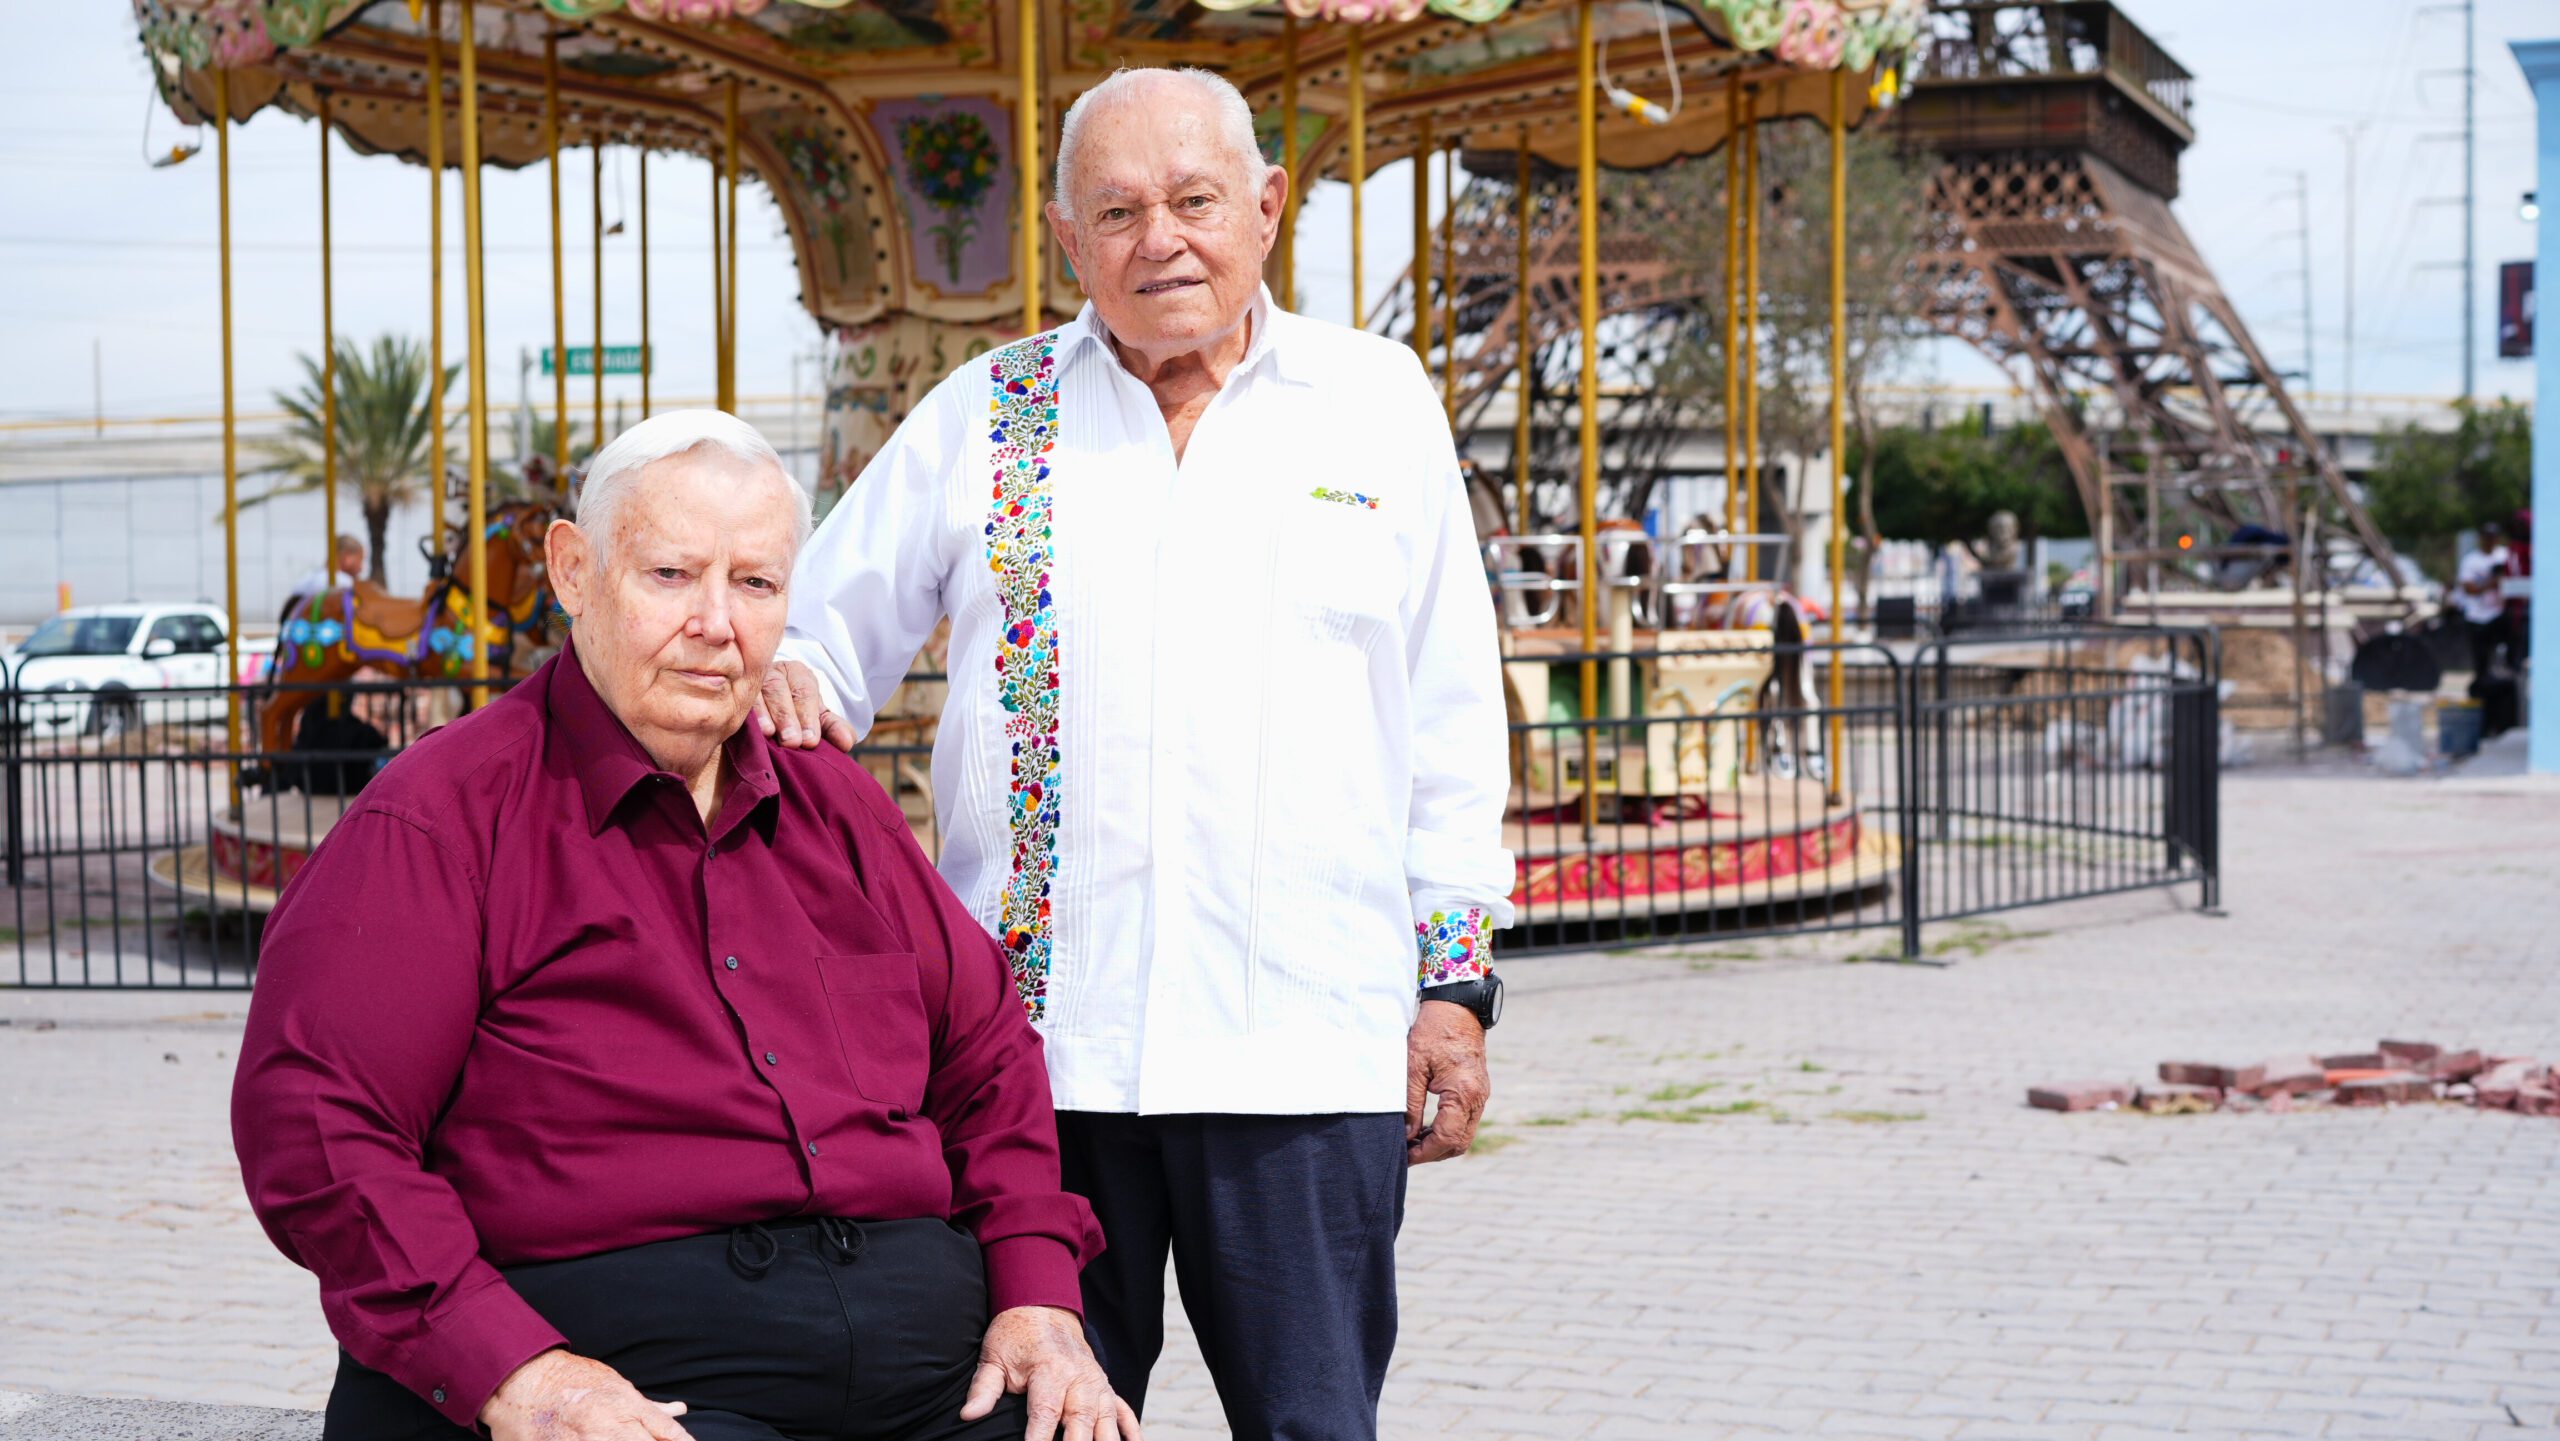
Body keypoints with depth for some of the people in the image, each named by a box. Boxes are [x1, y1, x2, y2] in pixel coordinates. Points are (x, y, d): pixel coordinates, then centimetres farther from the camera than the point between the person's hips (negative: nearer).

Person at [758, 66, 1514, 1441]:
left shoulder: (1378, 401, 9)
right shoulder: (980, 416, 9)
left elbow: (1452, 719, 11)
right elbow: (829, 633, 13)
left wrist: (1454, 980, 7)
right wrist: (780, 680, -12)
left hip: (1307, 1050, 0)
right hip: (1038, 1031, 1)